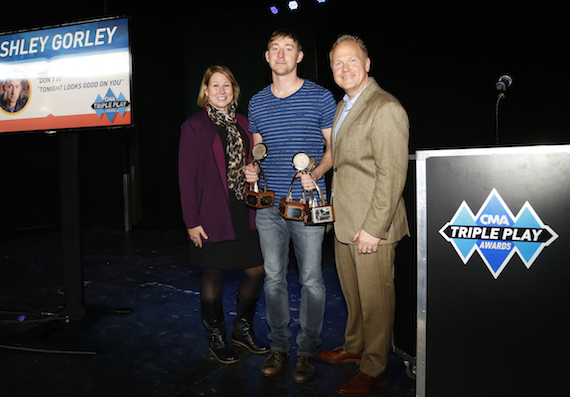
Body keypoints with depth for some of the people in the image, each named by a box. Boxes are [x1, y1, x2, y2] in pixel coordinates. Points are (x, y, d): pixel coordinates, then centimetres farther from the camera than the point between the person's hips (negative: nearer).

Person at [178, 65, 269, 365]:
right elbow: (186, 177, -7)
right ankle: (217, 338, 27)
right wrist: (191, 221, -11)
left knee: (257, 269, 6)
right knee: (213, 275, 7)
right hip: (213, 215, -5)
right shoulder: (194, 126, -4)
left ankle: (243, 329, 29)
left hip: (245, 211, 5)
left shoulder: (242, 123, 12)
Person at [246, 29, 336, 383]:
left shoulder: (321, 97, 1)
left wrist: (316, 174, -15)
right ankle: (279, 346, 26)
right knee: (274, 277, 10)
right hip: (269, 204, 4)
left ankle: (308, 350, 20)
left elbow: (333, 148, 3)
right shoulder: (257, 103, 12)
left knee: (311, 279, 3)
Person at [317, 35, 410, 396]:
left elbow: (392, 175, -19)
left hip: (371, 227, -8)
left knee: (375, 299, 5)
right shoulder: (343, 107, 15)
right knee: (353, 293, 22)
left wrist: (373, 228, -20)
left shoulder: (386, 109, -14)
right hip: (344, 223, 9)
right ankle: (354, 348, 41)